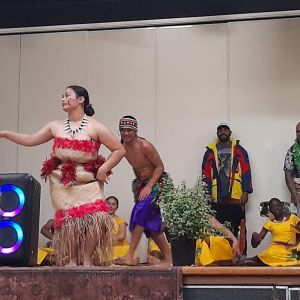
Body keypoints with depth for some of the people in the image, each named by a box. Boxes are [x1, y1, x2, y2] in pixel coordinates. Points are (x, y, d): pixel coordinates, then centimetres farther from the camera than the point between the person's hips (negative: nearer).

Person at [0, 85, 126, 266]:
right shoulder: (56, 127, 12)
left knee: (96, 217, -21)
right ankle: (72, 260, 12)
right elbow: (30, 140, 16)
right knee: (68, 219, -7)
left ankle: (87, 258, -3)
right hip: (62, 182, 3)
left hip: (88, 181, -3)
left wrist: (103, 169, -8)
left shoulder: (95, 128, -1)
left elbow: (119, 150, -1)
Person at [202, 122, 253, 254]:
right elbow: (206, 174, 9)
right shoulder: (210, 151, 13)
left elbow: (246, 172, 5)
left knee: (237, 229, -4)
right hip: (217, 198, 1)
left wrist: (245, 192, -4)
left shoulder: (239, 150, 11)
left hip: (236, 196, -1)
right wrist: (207, 194, 0)